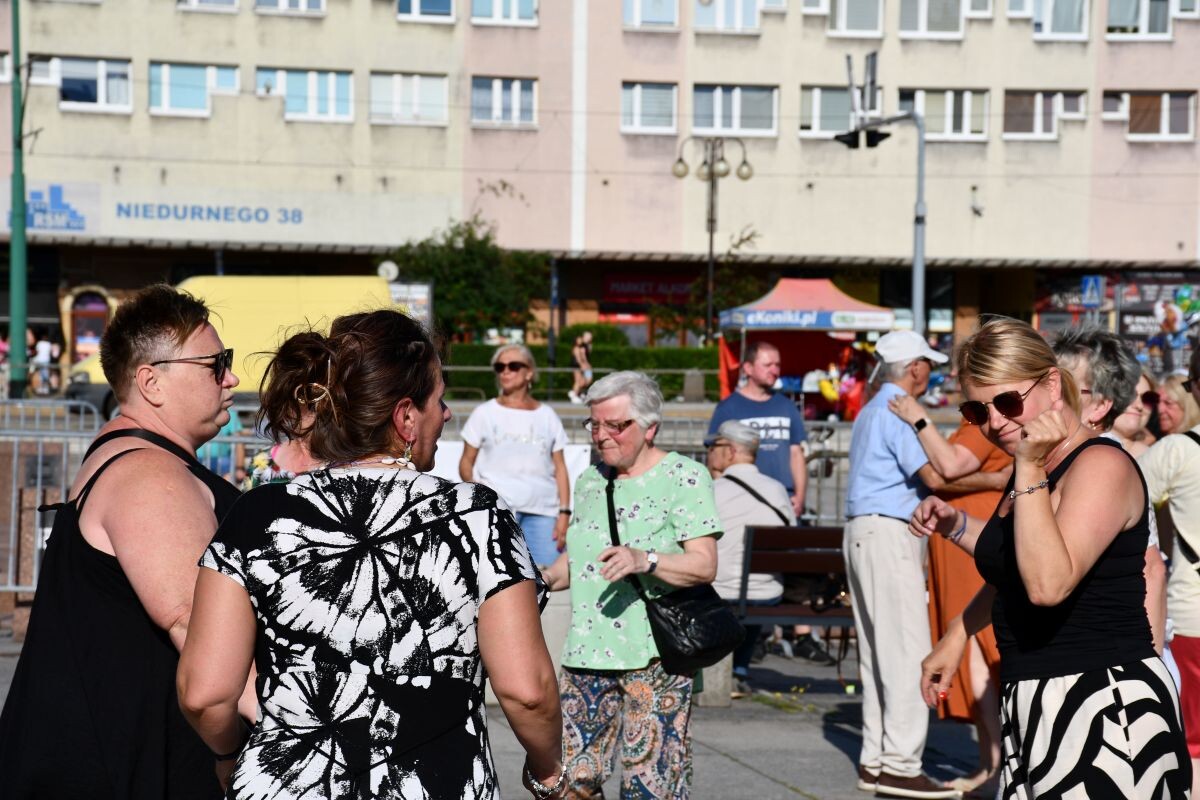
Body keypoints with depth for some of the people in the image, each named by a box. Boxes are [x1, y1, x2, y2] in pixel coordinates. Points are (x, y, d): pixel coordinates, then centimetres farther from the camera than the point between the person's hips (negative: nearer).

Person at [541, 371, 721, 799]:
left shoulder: (684, 477, -4)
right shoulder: (590, 481, 16)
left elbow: (704, 565, -12)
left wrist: (645, 560, -28)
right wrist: (544, 579, 4)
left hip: (654, 656, -6)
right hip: (587, 653, 6)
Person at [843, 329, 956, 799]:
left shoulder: (871, 411, 19)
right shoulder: (900, 412, -11)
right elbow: (936, 476, -19)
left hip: (863, 532, 10)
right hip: (889, 533, -10)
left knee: (877, 651, 10)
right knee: (907, 650, -10)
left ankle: (874, 761, 12)